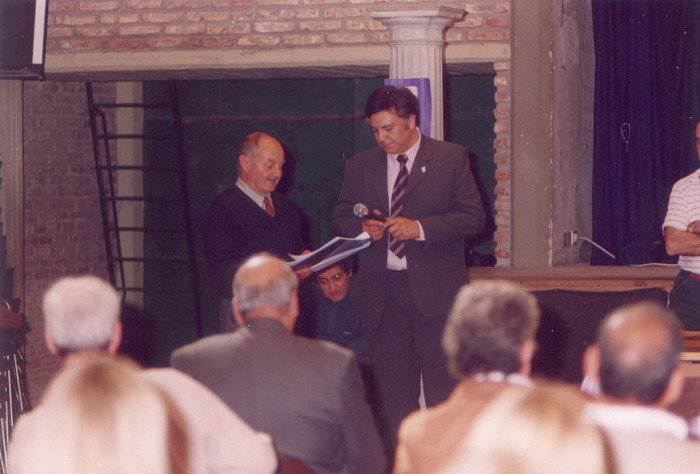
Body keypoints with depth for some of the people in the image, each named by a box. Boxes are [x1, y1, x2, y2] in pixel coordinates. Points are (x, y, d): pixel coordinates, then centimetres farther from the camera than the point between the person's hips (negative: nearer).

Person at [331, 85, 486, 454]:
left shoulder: (451, 158, 2)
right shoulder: (360, 166, 12)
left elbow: (473, 217, -2)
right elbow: (341, 220, 16)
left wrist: (420, 228, -14)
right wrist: (363, 228, -7)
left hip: (435, 289, -3)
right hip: (382, 291, 3)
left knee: (443, 387, -4)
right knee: (392, 389, 6)